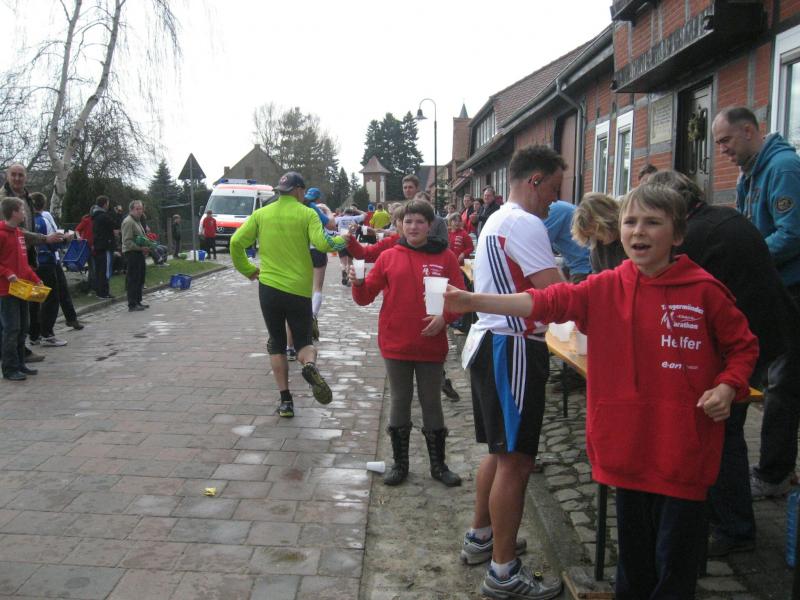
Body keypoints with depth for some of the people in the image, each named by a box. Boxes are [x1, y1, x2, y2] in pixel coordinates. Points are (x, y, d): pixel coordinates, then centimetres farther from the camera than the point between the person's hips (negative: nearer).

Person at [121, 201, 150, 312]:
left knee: (140, 279, 15)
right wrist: (141, 248, -22)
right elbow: (127, 241, -20)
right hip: (131, 253, -10)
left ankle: (138, 301, 24)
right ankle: (132, 305, -5)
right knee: (133, 279, -8)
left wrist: (145, 248, 13)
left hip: (139, 253, 10)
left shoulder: (137, 221, 20)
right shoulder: (128, 222, -13)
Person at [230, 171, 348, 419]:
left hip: (269, 287, 2)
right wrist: (342, 240, 5)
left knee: (277, 345, 14)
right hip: (299, 289, -2)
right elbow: (322, 243, -15)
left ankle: (285, 401, 11)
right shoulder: (307, 214, -3)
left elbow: (236, 243, 1)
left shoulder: (261, 214, 5)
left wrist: (248, 270, 14)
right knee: (304, 342, 12)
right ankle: (310, 366, -24)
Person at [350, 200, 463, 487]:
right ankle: (400, 462, 25)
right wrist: (358, 283, -18)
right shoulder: (388, 257, 2)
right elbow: (366, 296, 3)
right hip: (396, 345, 1)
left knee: (432, 403, 11)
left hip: (431, 345, -1)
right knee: (400, 403, 12)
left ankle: (438, 464, 24)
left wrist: (444, 317, -18)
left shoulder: (445, 257, -1)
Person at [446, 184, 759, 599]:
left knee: (675, 561, 9)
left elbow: (742, 346, 5)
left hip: (683, 451, -2)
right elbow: (548, 302, -11)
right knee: (632, 550, 20)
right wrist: (473, 301, -20)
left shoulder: (704, 291, -7)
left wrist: (728, 387, -12)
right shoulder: (605, 289, -1)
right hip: (627, 443, 3)